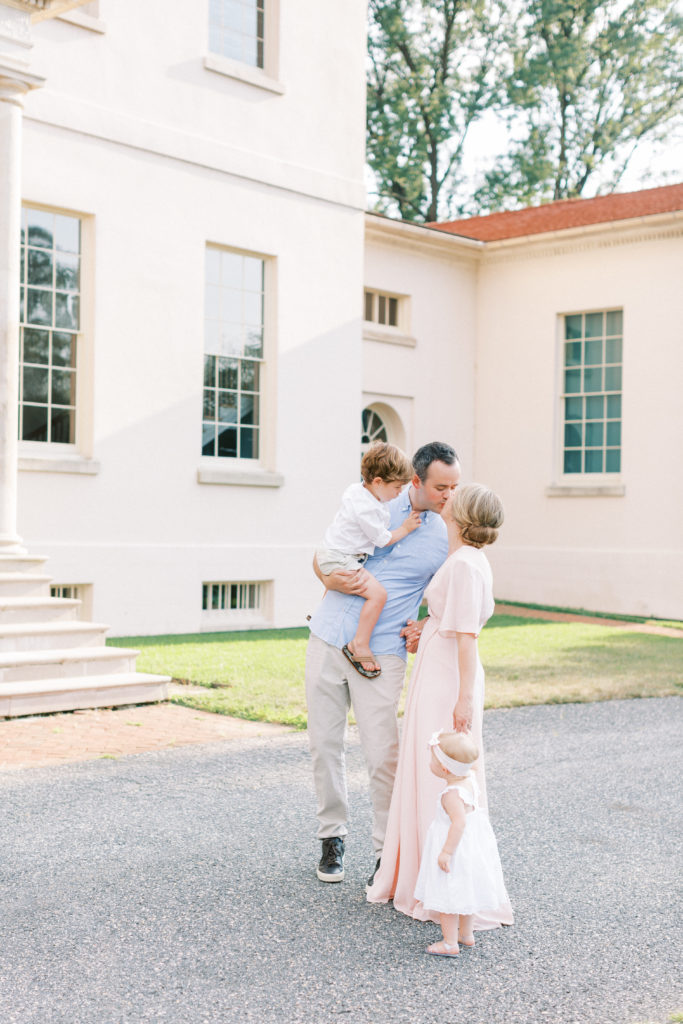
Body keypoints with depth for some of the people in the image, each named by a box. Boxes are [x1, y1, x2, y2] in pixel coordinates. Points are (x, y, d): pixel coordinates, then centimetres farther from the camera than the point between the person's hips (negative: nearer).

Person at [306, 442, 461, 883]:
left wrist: (427, 627, -11)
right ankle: (333, 836, 26)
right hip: (328, 639, 2)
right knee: (324, 744, 8)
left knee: (382, 755, -6)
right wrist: (332, 577, -13)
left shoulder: (447, 538, -2)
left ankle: (389, 853, 10)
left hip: (382, 653, -2)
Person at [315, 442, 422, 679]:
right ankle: (359, 645, -20)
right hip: (340, 559, -11)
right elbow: (383, 539, -14)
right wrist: (405, 528, -4)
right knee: (377, 593, -23)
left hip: (329, 553, 11)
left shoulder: (356, 489, 5)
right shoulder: (367, 508, -25)